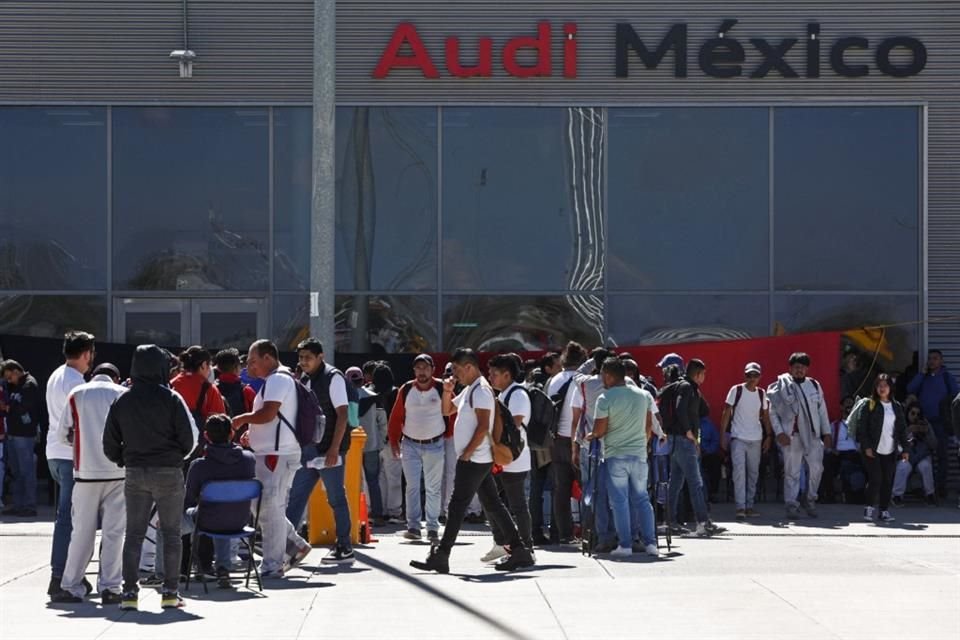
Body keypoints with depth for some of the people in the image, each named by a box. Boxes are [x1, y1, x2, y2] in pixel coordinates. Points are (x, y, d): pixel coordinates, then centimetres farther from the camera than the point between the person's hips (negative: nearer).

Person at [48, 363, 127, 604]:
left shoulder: (77, 394, 7)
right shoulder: (123, 394, 4)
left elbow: (61, 434, 9)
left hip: (87, 471, 1)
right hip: (118, 472, -1)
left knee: (82, 530, 7)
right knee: (114, 531, 2)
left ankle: (71, 587, 10)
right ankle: (110, 587, 0)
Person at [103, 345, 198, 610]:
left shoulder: (122, 401, 3)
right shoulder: (171, 399, -8)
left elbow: (109, 444, 4)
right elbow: (189, 438, -7)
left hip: (134, 473, 3)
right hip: (168, 472, -3)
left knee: (134, 533, 7)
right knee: (171, 532, 5)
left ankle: (129, 591, 4)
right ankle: (170, 591, 4)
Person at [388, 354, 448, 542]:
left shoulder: (441, 389, -6)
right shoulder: (406, 390, 0)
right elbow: (396, 416, 5)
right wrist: (394, 441, 3)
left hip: (435, 445, -1)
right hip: (410, 445, 1)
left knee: (433, 488, 4)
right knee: (412, 487, 0)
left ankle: (433, 528, 9)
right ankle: (413, 526, 4)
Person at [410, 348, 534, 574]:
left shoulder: (480, 390, -15)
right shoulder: (469, 390, 17)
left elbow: (483, 427, -22)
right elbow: (447, 410, 28)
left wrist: (467, 453, -19)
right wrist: (447, 391, 10)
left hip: (473, 460, -10)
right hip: (478, 460, 10)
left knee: (457, 507, -7)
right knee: (493, 505, 10)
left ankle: (440, 556, -5)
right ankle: (518, 551, 11)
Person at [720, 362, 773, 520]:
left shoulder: (762, 393, 7)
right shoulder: (736, 390, -4)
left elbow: (766, 416, 14)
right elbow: (726, 414, -3)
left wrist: (769, 436, 8)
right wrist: (722, 436, -7)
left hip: (756, 439, 4)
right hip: (738, 438, -4)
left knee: (753, 473, 8)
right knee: (739, 472, -13)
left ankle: (749, 505, 16)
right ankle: (740, 507, -14)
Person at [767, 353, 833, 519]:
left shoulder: (814, 385, 12)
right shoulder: (781, 386, 1)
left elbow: (822, 410, 16)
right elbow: (773, 412, 1)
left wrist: (827, 432, 11)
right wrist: (779, 432, -8)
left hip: (812, 435, 3)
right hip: (791, 435, -3)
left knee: (816, 468, -4)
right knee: (792, 472, -1)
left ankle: (810, 499, 15)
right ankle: (792, 505, 5)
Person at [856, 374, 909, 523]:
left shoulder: (897, 407, 10)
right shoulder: (870, 405, 0)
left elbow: (902, 429, 11)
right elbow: (862, 427, -3)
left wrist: (905, 449, 4)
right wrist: (866, 447, -11)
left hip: (890, 451, 3)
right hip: (873, 450, -3)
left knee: (888, 481, 2)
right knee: (875, 479, -11)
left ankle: (884, 510, 10)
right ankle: (869, 507, 3)